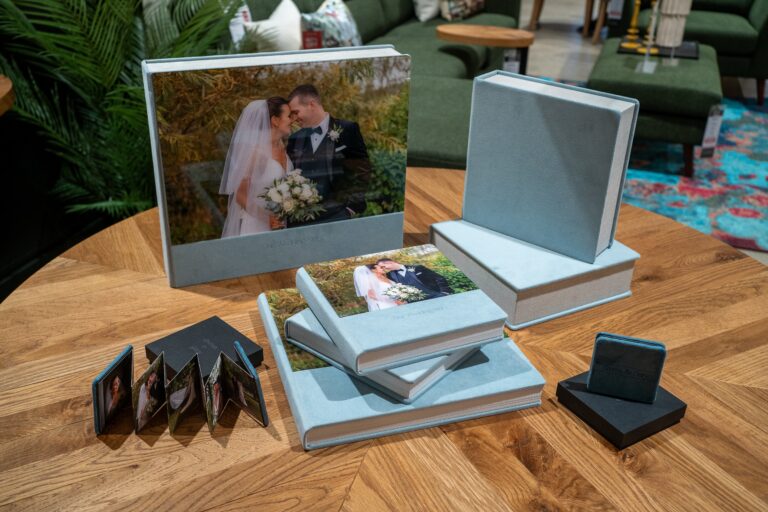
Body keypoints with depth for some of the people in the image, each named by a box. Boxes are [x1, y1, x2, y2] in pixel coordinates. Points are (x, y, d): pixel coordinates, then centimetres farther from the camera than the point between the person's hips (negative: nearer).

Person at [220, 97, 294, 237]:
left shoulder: (284, 148, 6)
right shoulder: (256, 152, -13)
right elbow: (240, 195, -10)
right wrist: (266, 217, -20)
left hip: (279, 224, 5)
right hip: (256, 225, -5)